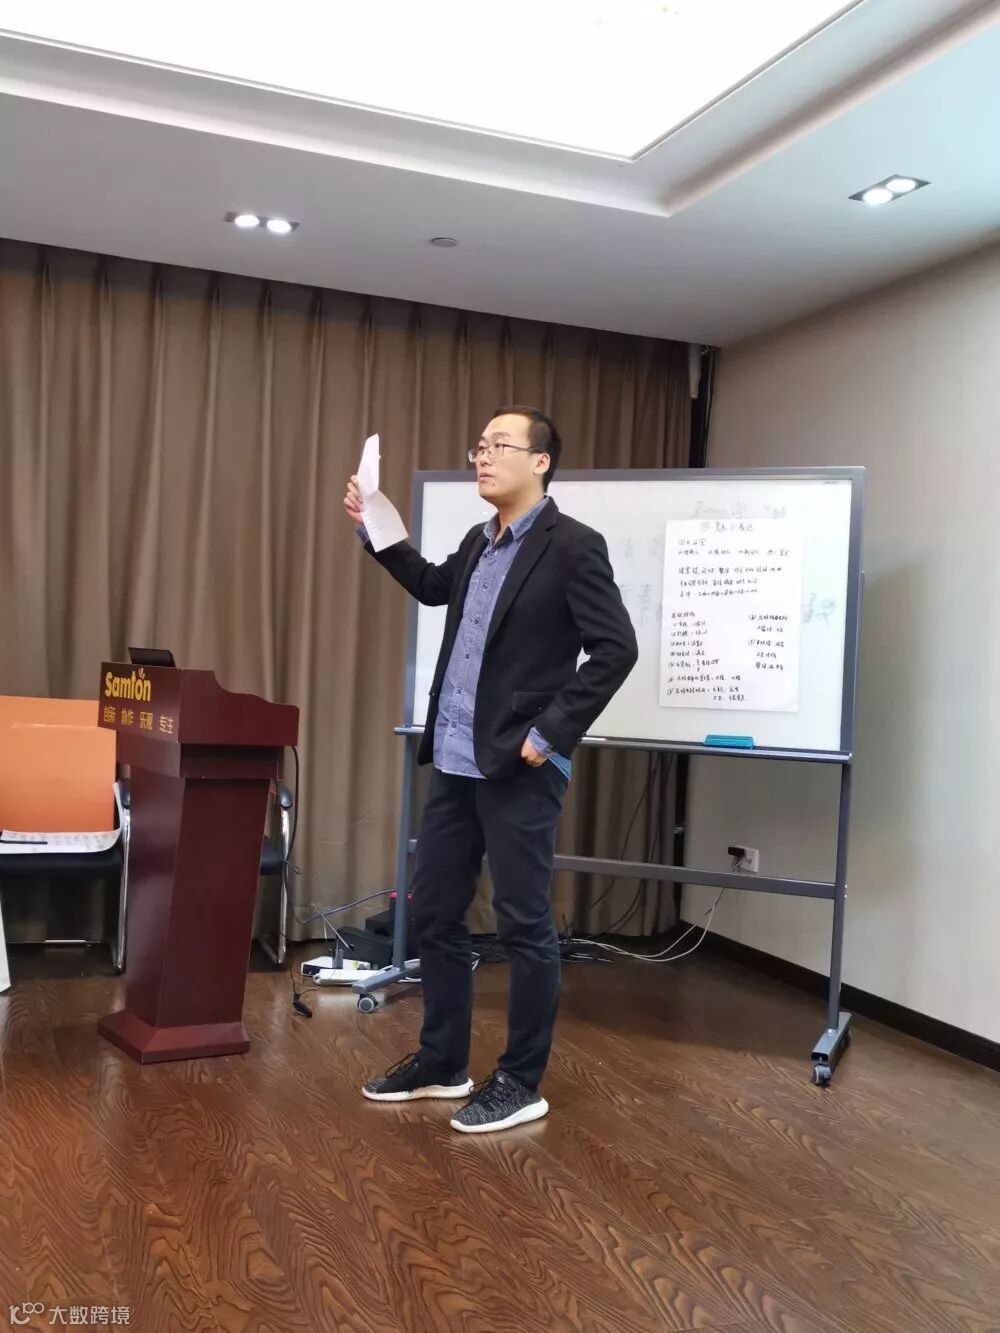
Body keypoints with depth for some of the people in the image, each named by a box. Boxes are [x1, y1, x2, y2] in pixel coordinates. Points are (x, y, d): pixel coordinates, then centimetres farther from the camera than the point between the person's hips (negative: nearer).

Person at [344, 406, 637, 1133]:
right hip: (455, 763, 9)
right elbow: (434, 586, 33)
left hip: (518, 769, -8)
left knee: (524, 926, 2)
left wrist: (550, 732, -16)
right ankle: (441, 1063, 30)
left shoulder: (573, 545, -10)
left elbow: (616, 648, -15)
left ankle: (521, 1084, 17)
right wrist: (374, 529, 23)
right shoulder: (479, 543, 13)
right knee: (434, 914, 14)